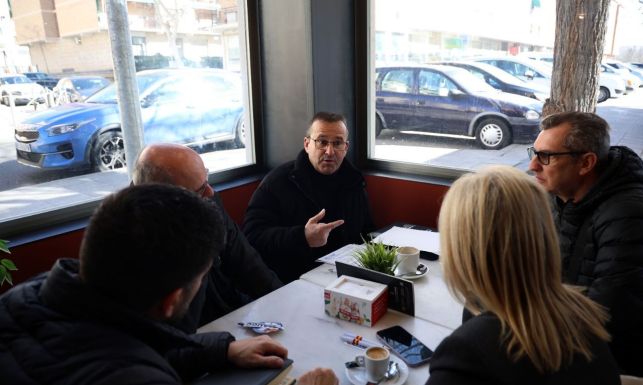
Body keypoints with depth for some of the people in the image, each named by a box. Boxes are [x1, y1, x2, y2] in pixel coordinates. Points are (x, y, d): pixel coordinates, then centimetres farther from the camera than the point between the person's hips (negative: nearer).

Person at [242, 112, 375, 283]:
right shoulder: (278, 181, -5)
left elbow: (367, 232, 26)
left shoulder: (354, 181, 13)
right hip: (293, 282, -4)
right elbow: (252, 235, -14)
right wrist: (302, 238, -28)